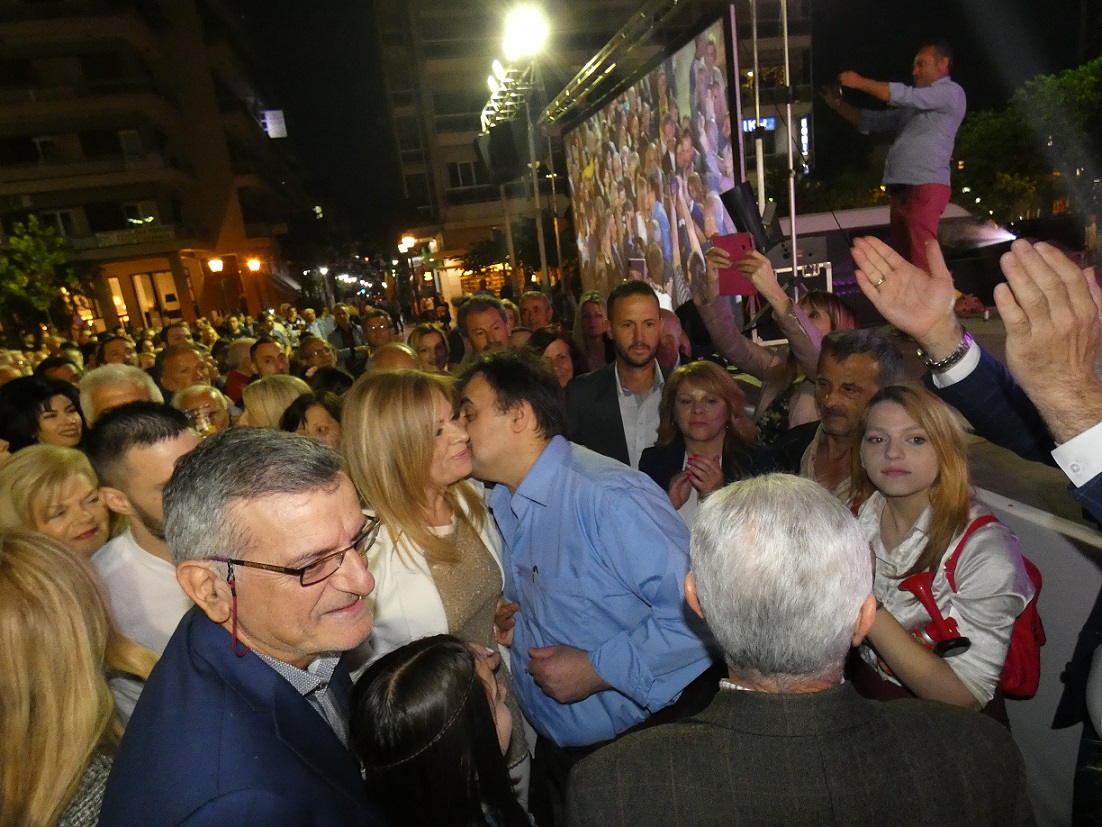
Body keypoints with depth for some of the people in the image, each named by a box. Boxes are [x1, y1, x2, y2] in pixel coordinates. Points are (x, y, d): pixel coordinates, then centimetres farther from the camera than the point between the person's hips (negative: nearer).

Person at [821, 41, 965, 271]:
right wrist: (838, 104, 16)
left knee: (921, 262, -18)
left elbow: (904, 95, -8)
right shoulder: (913, 106, 29)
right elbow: (872, 121, 28)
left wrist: (860, 82, -2)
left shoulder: (952, 92, 3)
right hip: (901, 188, 9)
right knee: (903, 259, 7)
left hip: (926, 187, -9)